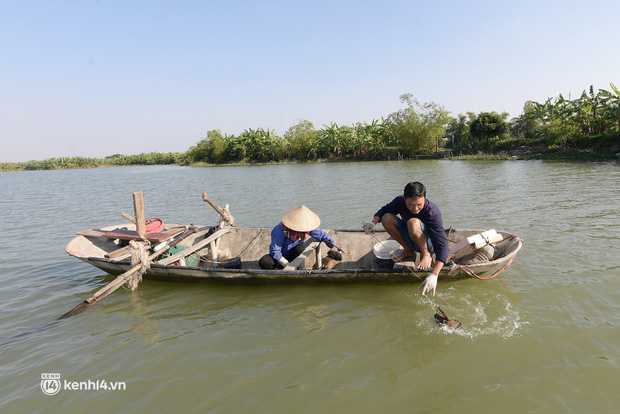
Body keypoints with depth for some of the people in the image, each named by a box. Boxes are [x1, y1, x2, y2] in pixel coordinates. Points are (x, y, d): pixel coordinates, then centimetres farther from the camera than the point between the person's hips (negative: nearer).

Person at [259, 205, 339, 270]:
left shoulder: (307, 227, -16)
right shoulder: (280, 230, -29)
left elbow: (322, 235, -2)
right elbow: (274, 251, -28)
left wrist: (334, 247, -14)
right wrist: (287, 265, -36)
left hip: (293, 257, 3)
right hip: (280, 257, -2)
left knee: (300, 248, -33)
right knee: (264, 262, -34)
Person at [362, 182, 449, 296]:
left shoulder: (432, 212, -32)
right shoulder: (400, 201, -18)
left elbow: (442, 245, -39)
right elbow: (384, 210, 3)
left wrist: (434, 275, -50)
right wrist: (373, 223, -20)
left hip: (430, 244, -5)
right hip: (412, 241, 5)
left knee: (413, 223, -36)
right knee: (387, 218, -17)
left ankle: (426, 255, -10)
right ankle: (408, 251, 1)